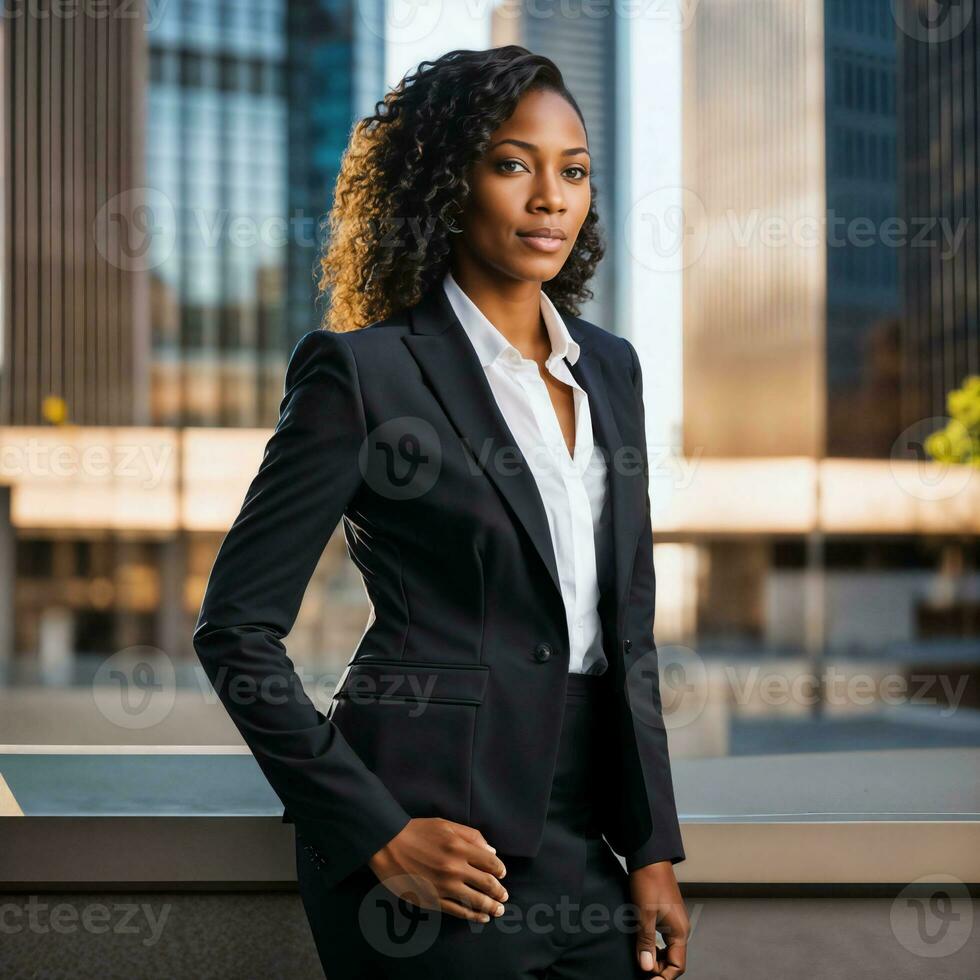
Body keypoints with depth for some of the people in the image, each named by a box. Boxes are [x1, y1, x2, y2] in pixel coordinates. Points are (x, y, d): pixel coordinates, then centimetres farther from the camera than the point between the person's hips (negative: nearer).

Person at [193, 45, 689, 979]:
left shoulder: (610, 366, 9)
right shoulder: (364, 371, -9)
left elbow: (629, 627, 13)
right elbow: (235, 628, -8)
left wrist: (654, 848, 7)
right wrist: (376, 834, -12)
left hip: (585, 831, 6)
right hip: (442, 829, -6)